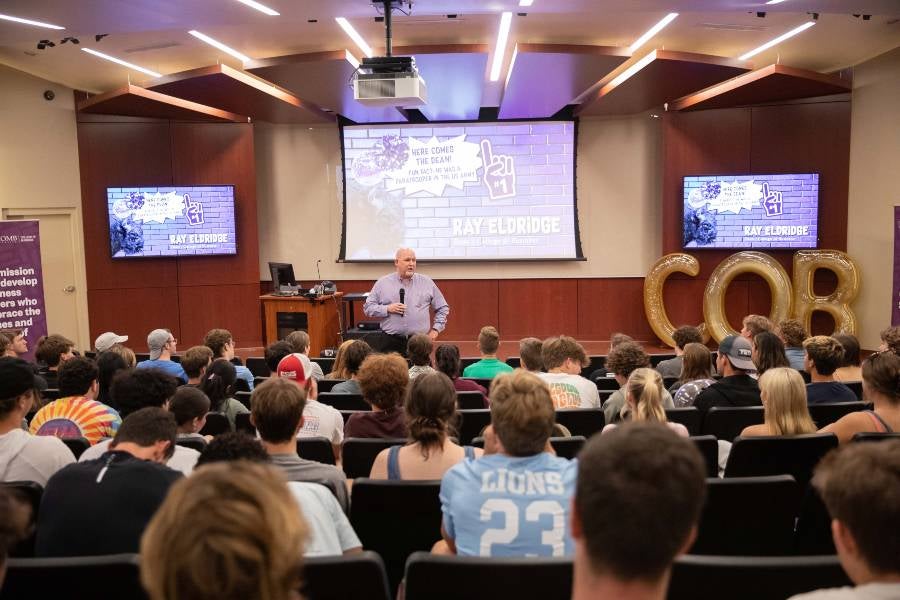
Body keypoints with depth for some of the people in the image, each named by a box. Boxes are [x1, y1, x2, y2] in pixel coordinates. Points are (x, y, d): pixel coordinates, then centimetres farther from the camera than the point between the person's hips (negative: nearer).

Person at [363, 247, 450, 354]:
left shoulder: (427, 282, 8)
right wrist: (387, 309, -9)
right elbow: (368, 307, 6)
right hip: (391, 342, -1)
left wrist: (436, 329, 5)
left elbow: (443, 308, 15)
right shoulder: (382, 283, 6)